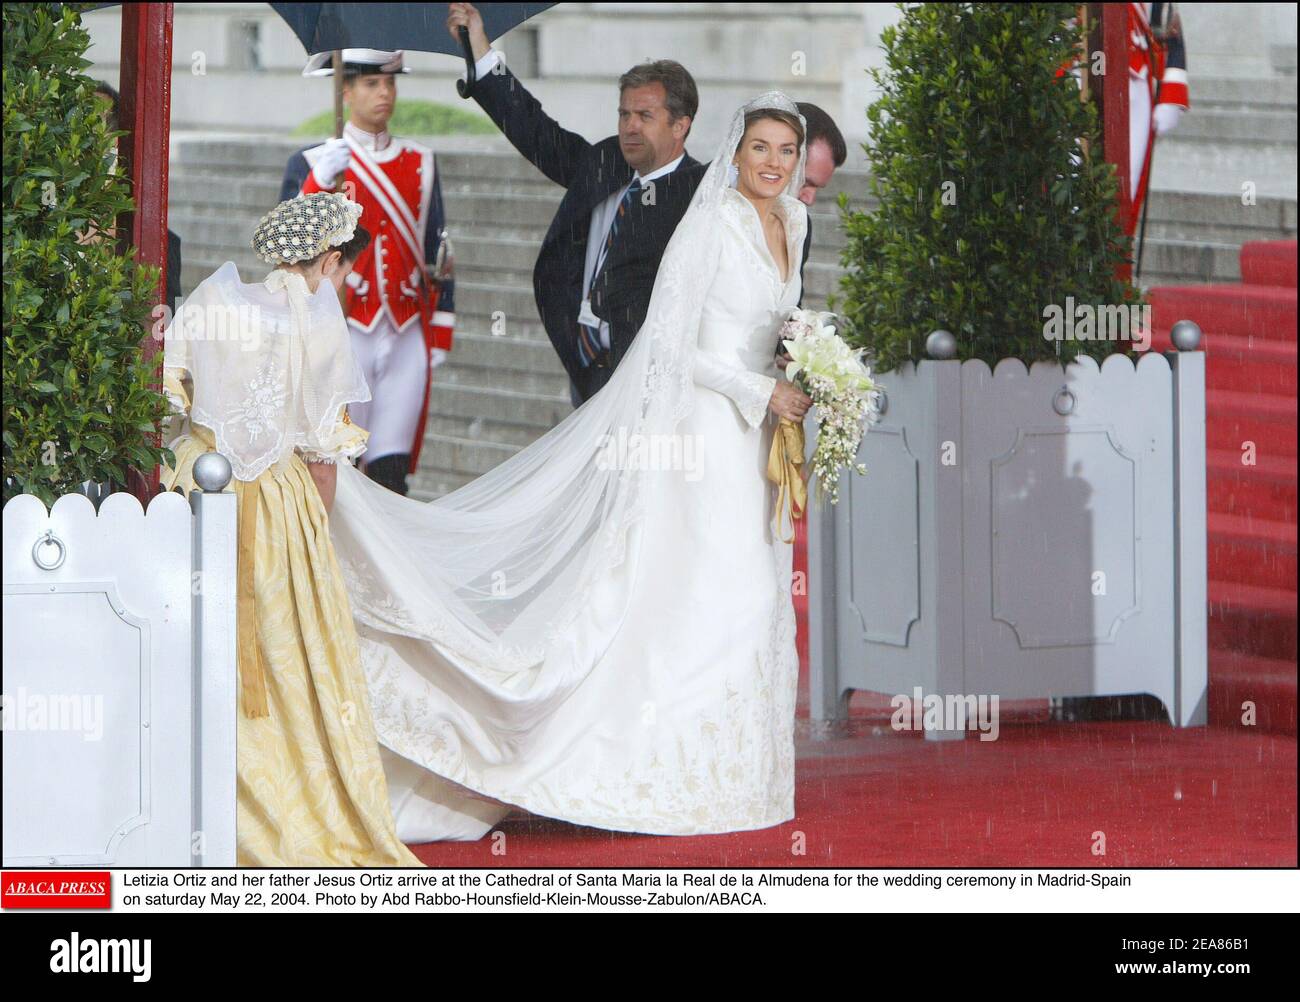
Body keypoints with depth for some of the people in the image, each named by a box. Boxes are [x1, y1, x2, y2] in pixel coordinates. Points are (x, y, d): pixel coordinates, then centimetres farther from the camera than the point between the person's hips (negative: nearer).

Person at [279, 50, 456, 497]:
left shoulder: (420, 164, 12)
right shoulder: (311, 165, 1)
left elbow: (438, 255, 15)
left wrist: (440, 334, 10)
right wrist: (320, 182, -23)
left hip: (407, 342, 3)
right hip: (342, 338, -3)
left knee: (392, 472, 0)